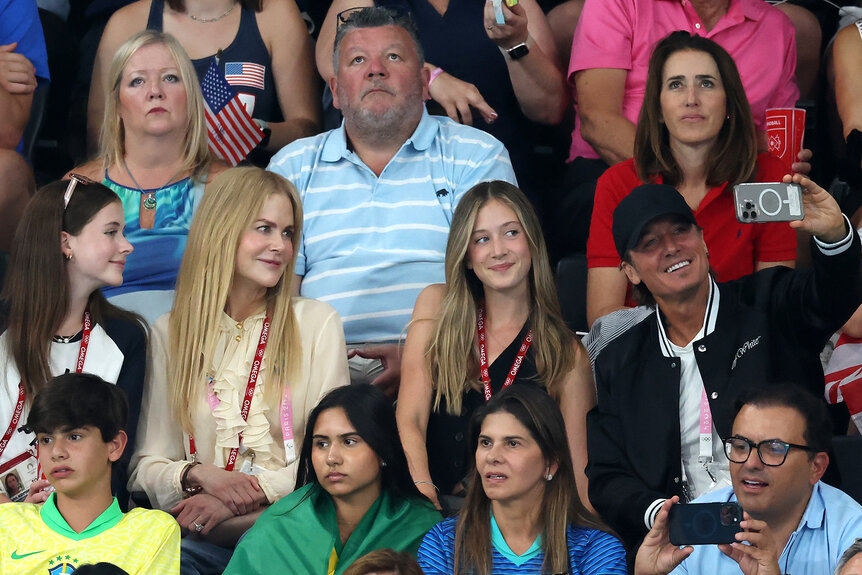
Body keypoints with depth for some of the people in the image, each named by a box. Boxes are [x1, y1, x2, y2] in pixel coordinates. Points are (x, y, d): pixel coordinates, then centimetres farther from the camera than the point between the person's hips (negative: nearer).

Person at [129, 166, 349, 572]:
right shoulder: (169, 333, 13)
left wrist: (256, 490, -13)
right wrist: (198, 475, -11)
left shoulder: (317, 323, 8)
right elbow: (147, 467, 11)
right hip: (200, 533, 1)